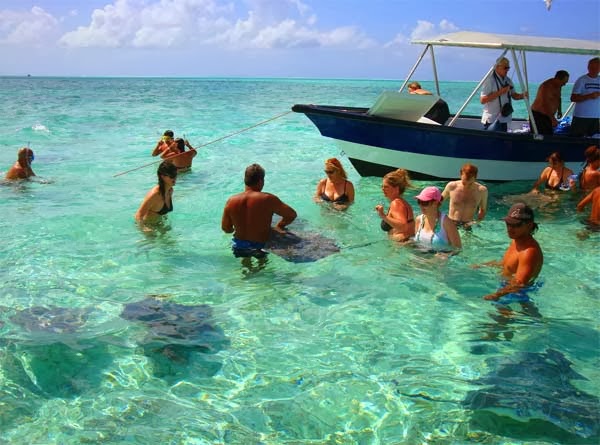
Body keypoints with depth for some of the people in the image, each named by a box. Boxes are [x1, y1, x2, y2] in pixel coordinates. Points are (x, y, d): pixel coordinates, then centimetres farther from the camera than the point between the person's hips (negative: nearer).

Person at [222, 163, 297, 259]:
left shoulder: (231, 201, -10)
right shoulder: (268, 199, -19)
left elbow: (226, 229, 0)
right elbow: (292, 214, -11)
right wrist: (278, 226, 5)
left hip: (238, 247, 5)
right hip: (261, 247, -5)